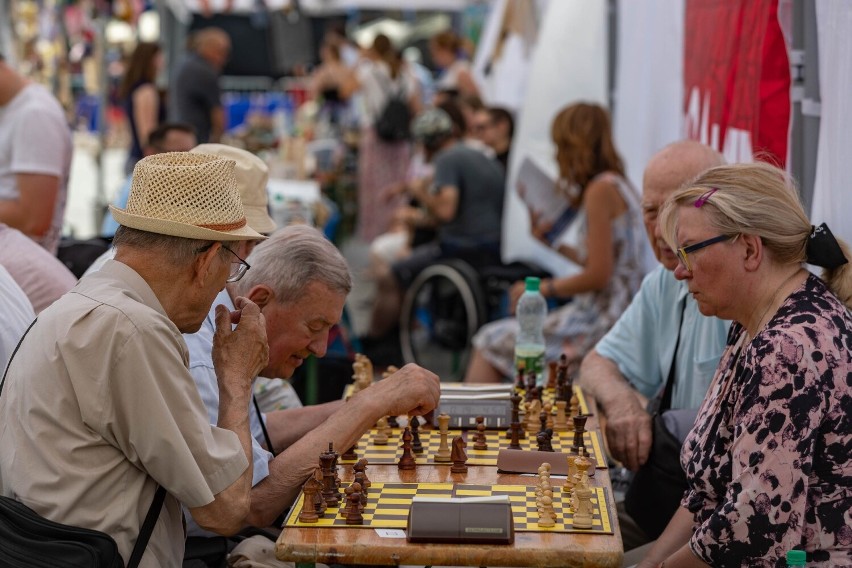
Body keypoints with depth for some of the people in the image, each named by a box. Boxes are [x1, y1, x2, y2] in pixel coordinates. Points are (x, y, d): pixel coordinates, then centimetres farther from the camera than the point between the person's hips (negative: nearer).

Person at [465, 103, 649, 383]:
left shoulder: (601, 189, -15)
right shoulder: (617, 185, 14)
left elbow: (598, 275, -19)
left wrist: (541, 288, -6)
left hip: (600, 322, -9)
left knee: (491, 342, -2)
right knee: (492, 339, 12)